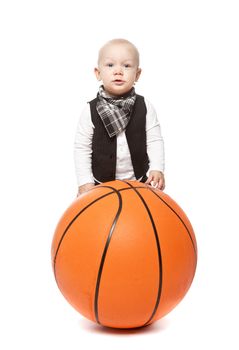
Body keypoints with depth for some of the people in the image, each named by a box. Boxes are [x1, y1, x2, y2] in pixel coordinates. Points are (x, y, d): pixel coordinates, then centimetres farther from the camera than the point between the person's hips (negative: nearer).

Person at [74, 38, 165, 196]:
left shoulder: (145, 107, -6)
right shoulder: (91, 110, -9)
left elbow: (154, 141, -3)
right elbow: (82, 148, -6)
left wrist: (157, 169, -15)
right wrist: (85, 182, -11)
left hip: (140, 182, 1)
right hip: (101, 185, -1)